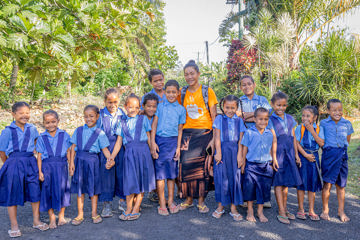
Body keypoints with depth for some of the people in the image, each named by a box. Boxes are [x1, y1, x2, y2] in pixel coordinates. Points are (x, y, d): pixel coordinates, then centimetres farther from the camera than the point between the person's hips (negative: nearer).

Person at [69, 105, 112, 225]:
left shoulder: (100, 133, -1)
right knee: (80, 187, 8)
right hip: (79, 161, 2)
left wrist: (110, 159, -21)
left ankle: (94, 213, 22)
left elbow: (104, 148, -3)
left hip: (93, 161, -1)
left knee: (93, 186, 8)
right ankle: (80, 214, 20)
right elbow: (73, 147, 4)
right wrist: (71, 162, -3)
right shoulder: (79, 130, 4)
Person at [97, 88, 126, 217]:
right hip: (105, 150, -2)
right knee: (106, 174, 0)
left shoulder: (122, 114, 7)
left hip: (121, 149, 2)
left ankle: (122, 200, 21)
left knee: (122, 173, 6)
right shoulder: (100, 115, 0)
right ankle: (106, 203, 11)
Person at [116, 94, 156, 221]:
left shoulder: (143, 119, 8)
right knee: (130, 180, -1)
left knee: (141, 179, 1)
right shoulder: (122, 123, 11)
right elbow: (119, 142, 10)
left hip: (143, 151, 0)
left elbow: (148, 137, 9)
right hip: (129, 153, 1)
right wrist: (111, 157, 4)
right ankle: (128, 209, 10)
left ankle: (136, 209, 10)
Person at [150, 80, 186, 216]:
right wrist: (152, 142, -5)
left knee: (172, 172, 6)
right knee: (160, 172, 0)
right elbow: (154, 124, 4)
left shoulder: (181, 109, 7)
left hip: (173, 141, 1)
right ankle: (162, 203, 8)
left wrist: (178, 147, 3)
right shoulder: (160, 106, 6)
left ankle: (171, 201, 17)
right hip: (159, 140, -1)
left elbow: (180, 129, 8)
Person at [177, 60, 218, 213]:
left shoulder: (207, 91, 0)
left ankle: (201, 201, 10)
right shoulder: (182, 93, 9)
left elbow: (214, 116, -1)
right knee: (186, 165, -1)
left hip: (204, 133, -3)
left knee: (202, 166, -1)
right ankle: (188, 199, 14)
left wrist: (214, 137, -8)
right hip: (187, 133, 3)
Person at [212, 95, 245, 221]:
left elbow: (240, 139, 4)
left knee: (235, 178, 3)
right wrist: (218, 153, -9)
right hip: (222, 150, -1)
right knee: (221, 178, 2)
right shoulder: (219, 119, 4)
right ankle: (220, 206, 16)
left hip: (234, 151, 2)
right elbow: (217, 137, -2)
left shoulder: (239, 120, 9)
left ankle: (233, 208, 12)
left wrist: (239, 154, -5)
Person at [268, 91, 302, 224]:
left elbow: (293, 138, 16)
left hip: (289, 153, 5)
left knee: (286, 182, 11)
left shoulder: (290, 119, 12)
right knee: (278, 182, -2)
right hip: (277, 153, -5)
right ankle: (281, 212, 1)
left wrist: (296, 154, 14)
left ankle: (284, 208, 22)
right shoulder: (270, 119, -4)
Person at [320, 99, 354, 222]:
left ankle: (341, 211, 22)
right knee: (327, 184, 0)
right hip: (328, 155, -2)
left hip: (342, 155, 2)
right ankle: (325, 210, 14)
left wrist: (341, 148, 6)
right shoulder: (324, 123, -1)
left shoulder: (347, 123, 4)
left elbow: (347, 140, 14)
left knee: (341, 184, 10)